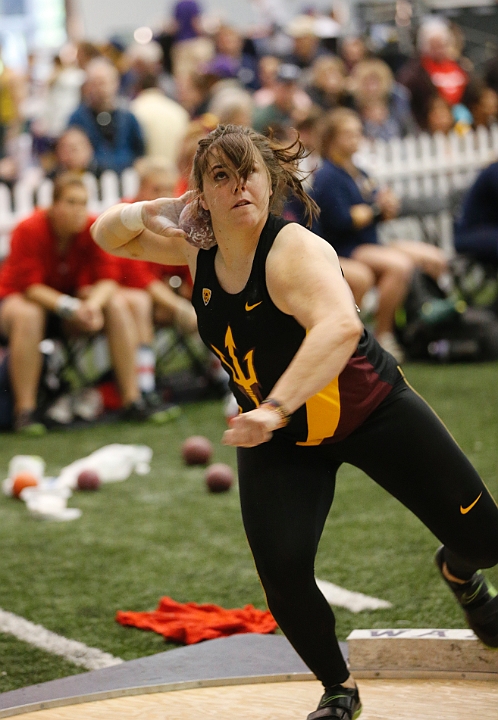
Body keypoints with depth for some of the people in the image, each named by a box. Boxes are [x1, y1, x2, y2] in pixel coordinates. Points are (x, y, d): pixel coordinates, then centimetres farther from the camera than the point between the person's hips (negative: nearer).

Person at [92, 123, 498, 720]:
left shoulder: (295, 250, -31)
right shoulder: (196, 251, -9)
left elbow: (341, 326, -51)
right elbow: (107, 235, 6)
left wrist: (275, 408, -63)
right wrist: (155, 211, -17)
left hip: (374, 413, -4)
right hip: (280, 443, 4)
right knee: (282, 572, -17)